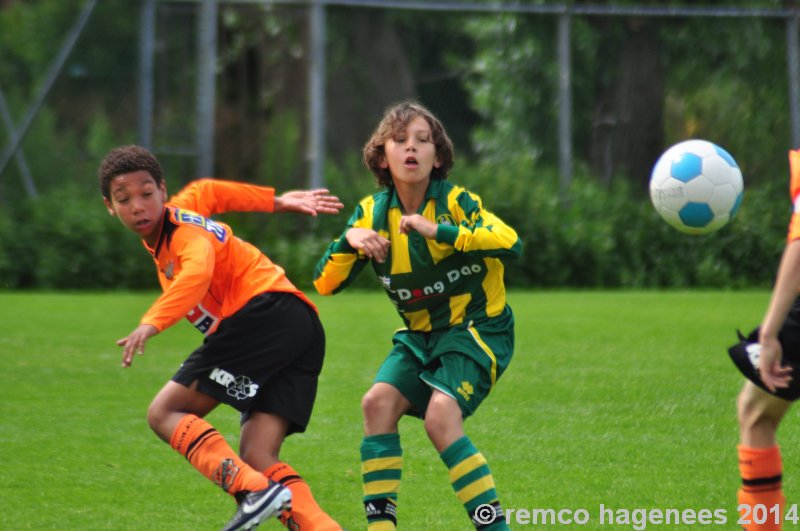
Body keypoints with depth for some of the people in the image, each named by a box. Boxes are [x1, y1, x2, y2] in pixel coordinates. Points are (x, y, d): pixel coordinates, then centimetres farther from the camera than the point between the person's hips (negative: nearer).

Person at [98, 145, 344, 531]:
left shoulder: (186, 232, -6)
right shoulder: (179, 208, 20)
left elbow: (196, 274, -28)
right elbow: (206, 191, 41)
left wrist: (151, 323, -41)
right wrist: (278, 202, 45)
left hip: (265, 311, -9)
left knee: (165, 413, -11)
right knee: (257, 457, -3)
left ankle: (255, 492, -31)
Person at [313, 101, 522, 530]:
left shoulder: (455, 202, -14)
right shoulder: (372, 213, -1)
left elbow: (510, 243, -32)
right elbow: (325, 284, -2)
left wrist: (437, 230, -37)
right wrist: (349, 241, -21)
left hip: (477, 329, -5)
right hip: (419, 336, 5)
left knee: (440, 415, -27)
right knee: (378, 401, -18)